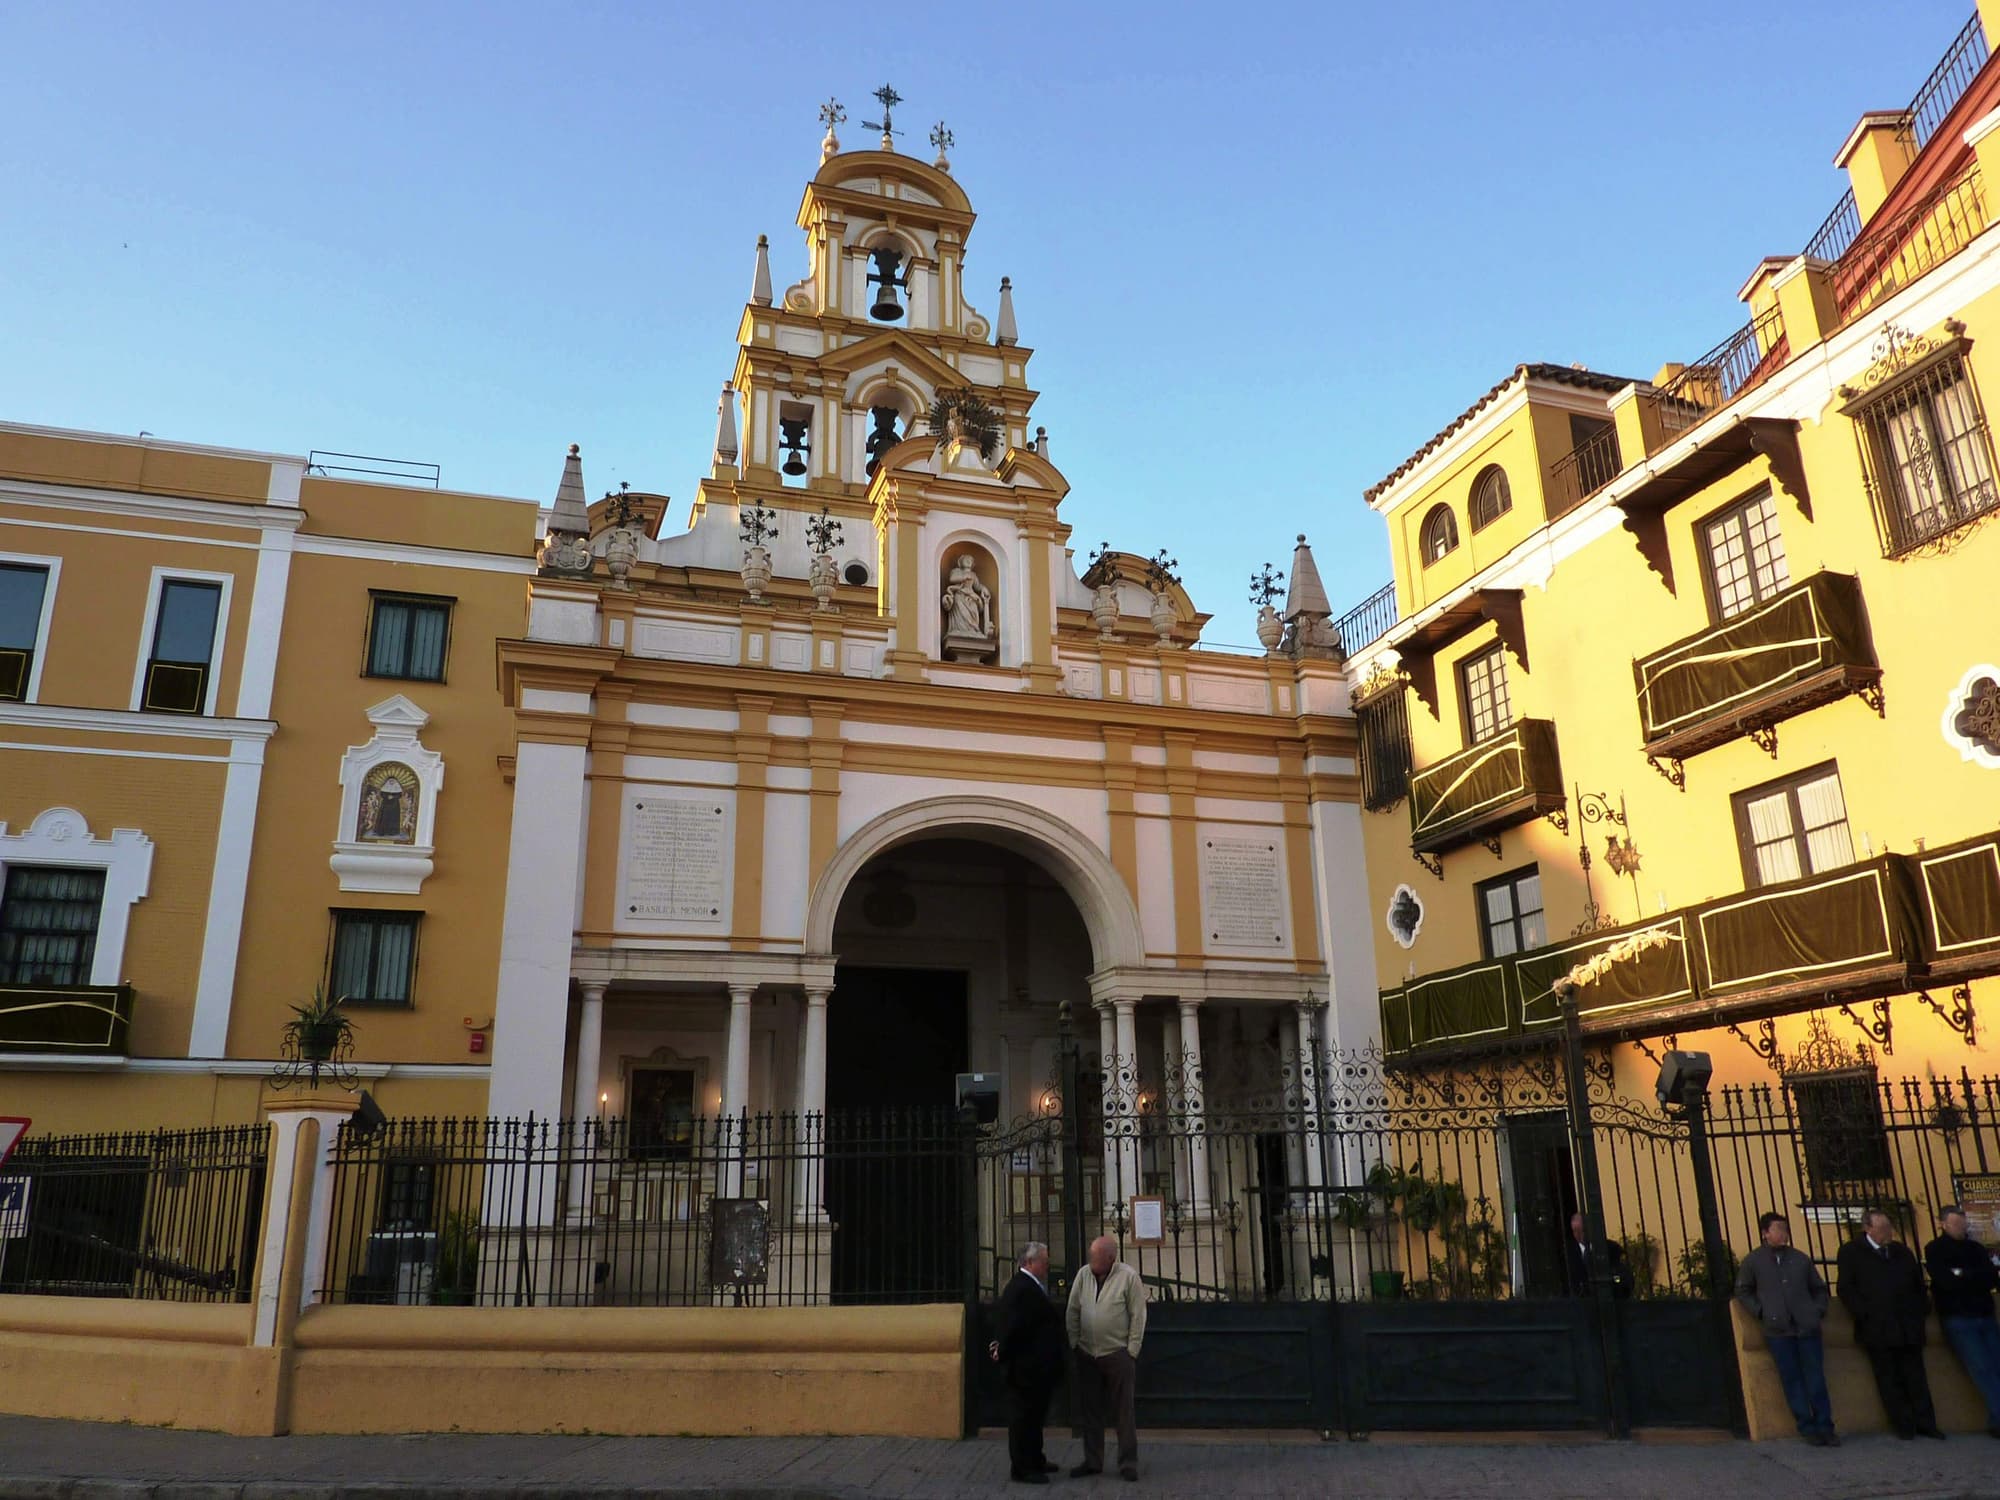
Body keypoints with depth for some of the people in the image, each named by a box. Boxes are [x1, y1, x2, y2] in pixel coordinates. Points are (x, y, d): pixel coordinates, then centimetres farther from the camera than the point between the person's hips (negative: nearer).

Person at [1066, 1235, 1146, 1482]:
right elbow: (1073, 1311, 7)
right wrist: (1074, 1343, 4)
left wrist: (1131, 1351, -8)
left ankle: (1128, 1463, 12)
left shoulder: (1129, 1277, -10)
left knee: (1124, 1410, 2)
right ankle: (1092, 1461, 22)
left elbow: (1138, 1316, -8)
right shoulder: (1084, 1275, 2)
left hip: (1118, 1354, -4)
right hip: (1087, 1354, 4)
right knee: (1089, 1410, 11)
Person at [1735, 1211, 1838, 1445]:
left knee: (1816, 1379, 0)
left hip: (1807, 1329, 2)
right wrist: (1760, 1311, 0)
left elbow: (1819, 1288, 22)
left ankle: (1825, 1426, 9)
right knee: (1793, 1382, 0)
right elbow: (1742, 1292, 13)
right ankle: (1807, 1428, 8)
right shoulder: (1753, 1261, 5)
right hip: (1777, 1331, -1)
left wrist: (1818, 1310, 7)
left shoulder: (1801, 1259, 11)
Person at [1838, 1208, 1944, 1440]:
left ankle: (1926, 1423, 15)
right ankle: (1904, 1426, 7)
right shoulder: (1851, 1252, 0)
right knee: (1890, 1380, 0)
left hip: (1909, 1327, 4)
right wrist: (1865, 1313, -12)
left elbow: (1918, 1282, 21)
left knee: (1916, 1378, 8)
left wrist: (1922, 1309, 8)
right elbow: (1846, 1289, -3)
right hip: (1878, 1329, -4)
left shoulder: (1901, 1251, 16)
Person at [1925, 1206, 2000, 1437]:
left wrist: (1964, 1276, -9)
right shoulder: (1935, 1250, 2)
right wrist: (1980, 1277, -3)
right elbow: (1948, 1282, -11)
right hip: (1958, 1320, -4)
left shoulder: (1976, 1248, 16)